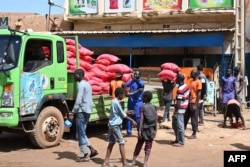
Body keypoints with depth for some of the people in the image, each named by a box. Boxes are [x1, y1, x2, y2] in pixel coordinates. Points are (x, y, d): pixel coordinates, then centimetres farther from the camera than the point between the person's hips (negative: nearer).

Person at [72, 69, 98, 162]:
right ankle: (92, 150, 14)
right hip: (87, 111, 10)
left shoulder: (81, 85, -13)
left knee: (81, 134, -2)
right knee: (82, 133, 17)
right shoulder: (87, 84, 16)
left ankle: (86, 156, 1)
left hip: (82, 111, -10)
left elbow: (78, 101, -20)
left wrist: (73, 112, -15)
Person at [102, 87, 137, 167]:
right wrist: (132, 120, -5)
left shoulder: (114, 101, 12)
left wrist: (127, 112, 22)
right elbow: (123, 115, -12)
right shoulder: (116, 103, -17)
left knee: (111, 142, 11)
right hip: (116, 125, -9)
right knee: (121, 143, -4)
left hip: (112, 125, 10)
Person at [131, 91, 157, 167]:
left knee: (138, 145, 11)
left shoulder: (142, 107, -10)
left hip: (144, 129, -2)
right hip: (151, 130, 2)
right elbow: (156, 120, 1)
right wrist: (155, 130, 7)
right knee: (148, 147, 7)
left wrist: (139, 130, -14)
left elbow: (142, 120, -14)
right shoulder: (154, 107, 2)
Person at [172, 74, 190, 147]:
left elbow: (178, 102, -21)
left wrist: (176, 112, -17)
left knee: (179, 126, 0)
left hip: (180, 109, -10)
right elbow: (188, 97, 16)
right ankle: (178, 139, 28)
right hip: (184, 107, 10)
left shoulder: (180, 89, -21)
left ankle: (181, 142, 9)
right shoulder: (186, 86, 7)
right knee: (174, 124, 19)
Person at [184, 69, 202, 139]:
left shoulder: (198, 82, -12)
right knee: (185, 117, 12)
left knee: (194, 119, 0)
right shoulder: (192, 81, 14)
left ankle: (194, 134, 9)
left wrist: (195, 105, -18)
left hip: (194, 103, -9)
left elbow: (199, 94, -15)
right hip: (190, 102, 9)